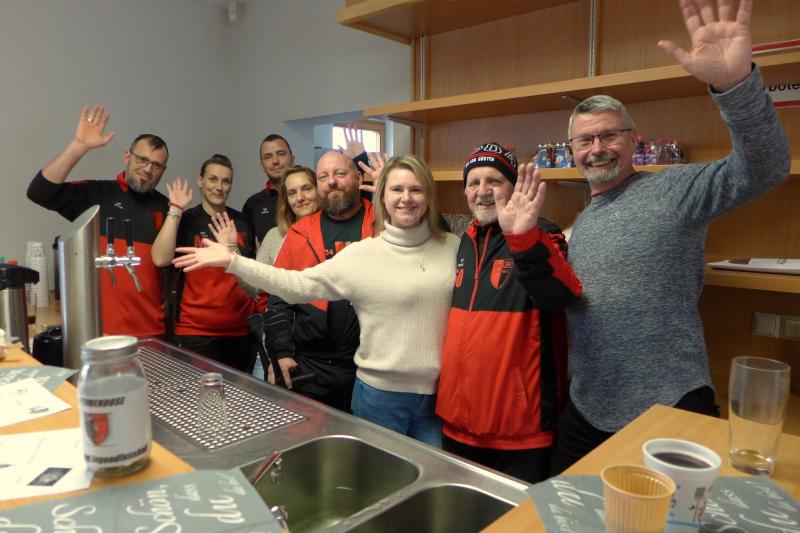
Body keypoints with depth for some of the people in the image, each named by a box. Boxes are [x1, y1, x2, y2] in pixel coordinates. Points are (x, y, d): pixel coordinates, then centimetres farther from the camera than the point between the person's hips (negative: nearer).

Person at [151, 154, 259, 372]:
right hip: (196, 332, -3)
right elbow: (160, 259, -19)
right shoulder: (186, 220, -1)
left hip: (241, 330, 3)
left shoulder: (240, 222, 8)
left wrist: (233, 249, -9)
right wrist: (175, 210, -17)